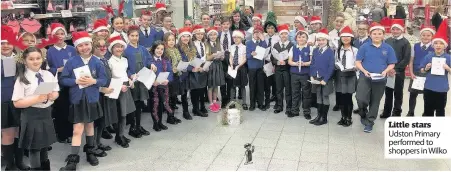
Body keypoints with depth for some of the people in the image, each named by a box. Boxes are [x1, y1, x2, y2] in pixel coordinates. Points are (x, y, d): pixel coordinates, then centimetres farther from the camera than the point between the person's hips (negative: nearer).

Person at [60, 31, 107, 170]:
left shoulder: (97, 62, -2)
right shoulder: (71, 62, -6)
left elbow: (104, 80, 0)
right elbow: (63, 80, -5)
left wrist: (94, 81, -19)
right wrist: (76, 81, -21)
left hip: (92, 99, 2)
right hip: (77, 99, -2)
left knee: (89, 125, 18)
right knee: (78, 129, -6)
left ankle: (90, 152, 35)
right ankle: (73, 160, -2)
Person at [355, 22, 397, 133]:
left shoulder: (388, 48, 1)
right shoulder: (364, 47, -2)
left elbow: (391, 64, 4)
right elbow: (358, 62, -1)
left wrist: (385, 71, -15)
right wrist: (364, 71, -17)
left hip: (380, 80, 2)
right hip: (365, 77, -1)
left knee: (375, 102, 10)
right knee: (360, 99, -17)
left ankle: (370, 122, 25)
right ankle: (363, 115, 15)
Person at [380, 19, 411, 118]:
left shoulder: (405, 42, -4)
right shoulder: (387, 41, 7)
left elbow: (406, 59, -9)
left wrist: (395, 69, -16)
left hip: (399, 73, -3)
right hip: (387, 72, 3)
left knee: (398, 94, 5)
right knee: (388, 93, 12)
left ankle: (396, 113, 14)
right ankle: (386, 112, 23)